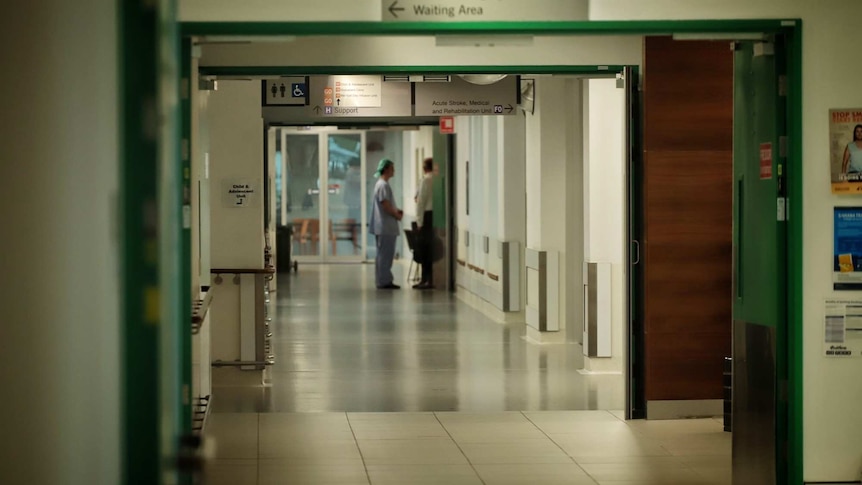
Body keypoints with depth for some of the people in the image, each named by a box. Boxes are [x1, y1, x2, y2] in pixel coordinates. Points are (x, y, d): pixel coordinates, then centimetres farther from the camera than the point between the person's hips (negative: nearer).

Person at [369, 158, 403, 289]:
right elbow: (386, 206, -21)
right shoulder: (384, 185, -16)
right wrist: (398, 215, -7)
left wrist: (396, 210, 9)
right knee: (385, 254, -7)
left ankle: (382, 280, 17)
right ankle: (384, 281, -5)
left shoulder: (380, 184, 17)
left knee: (383, 254, 13)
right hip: (386, 226, -11)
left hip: (383, 226, 11)